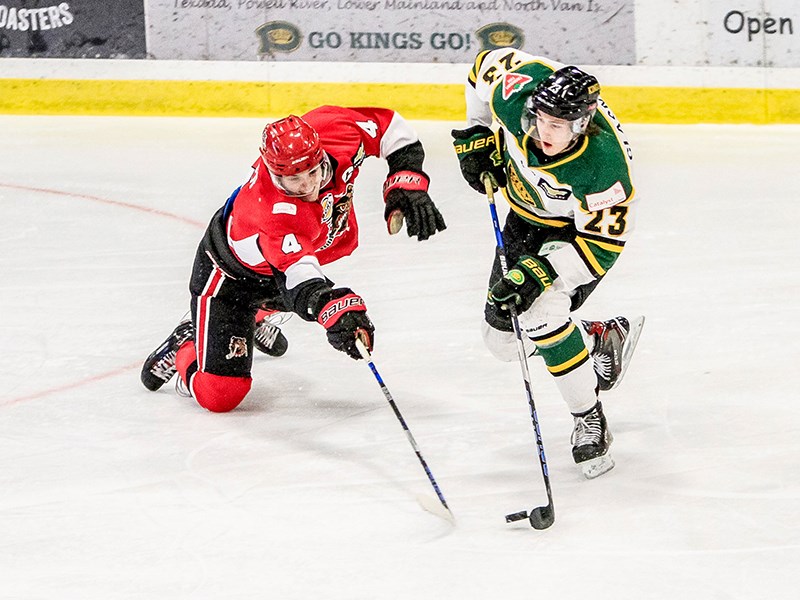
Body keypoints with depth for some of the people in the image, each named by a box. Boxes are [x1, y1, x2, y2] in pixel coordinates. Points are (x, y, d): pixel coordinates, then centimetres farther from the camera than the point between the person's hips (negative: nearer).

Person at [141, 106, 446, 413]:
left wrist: (407, 184, -22)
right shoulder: (273, 211, -46)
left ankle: (254, 318, 60)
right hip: (230, 277, -7)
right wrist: (337, 312, -70)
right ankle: (184, 348, 20)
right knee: (219, 395, -11)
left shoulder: (334, 129, -29)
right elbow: (298, 275, -53)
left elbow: (388, 126, -13)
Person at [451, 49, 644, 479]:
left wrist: (542, 273, -39)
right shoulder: (520, 90, -31)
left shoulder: (602, 163, -41)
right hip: (528, 214, 6)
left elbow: (602, 243, -30)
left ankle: (589, 420, -10)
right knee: (503, 339, 5)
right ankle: (604, 336, 27)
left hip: (584, 225, -6)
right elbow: (488, 63, -6)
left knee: (540, 314, -28)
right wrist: (478, 138, -6)